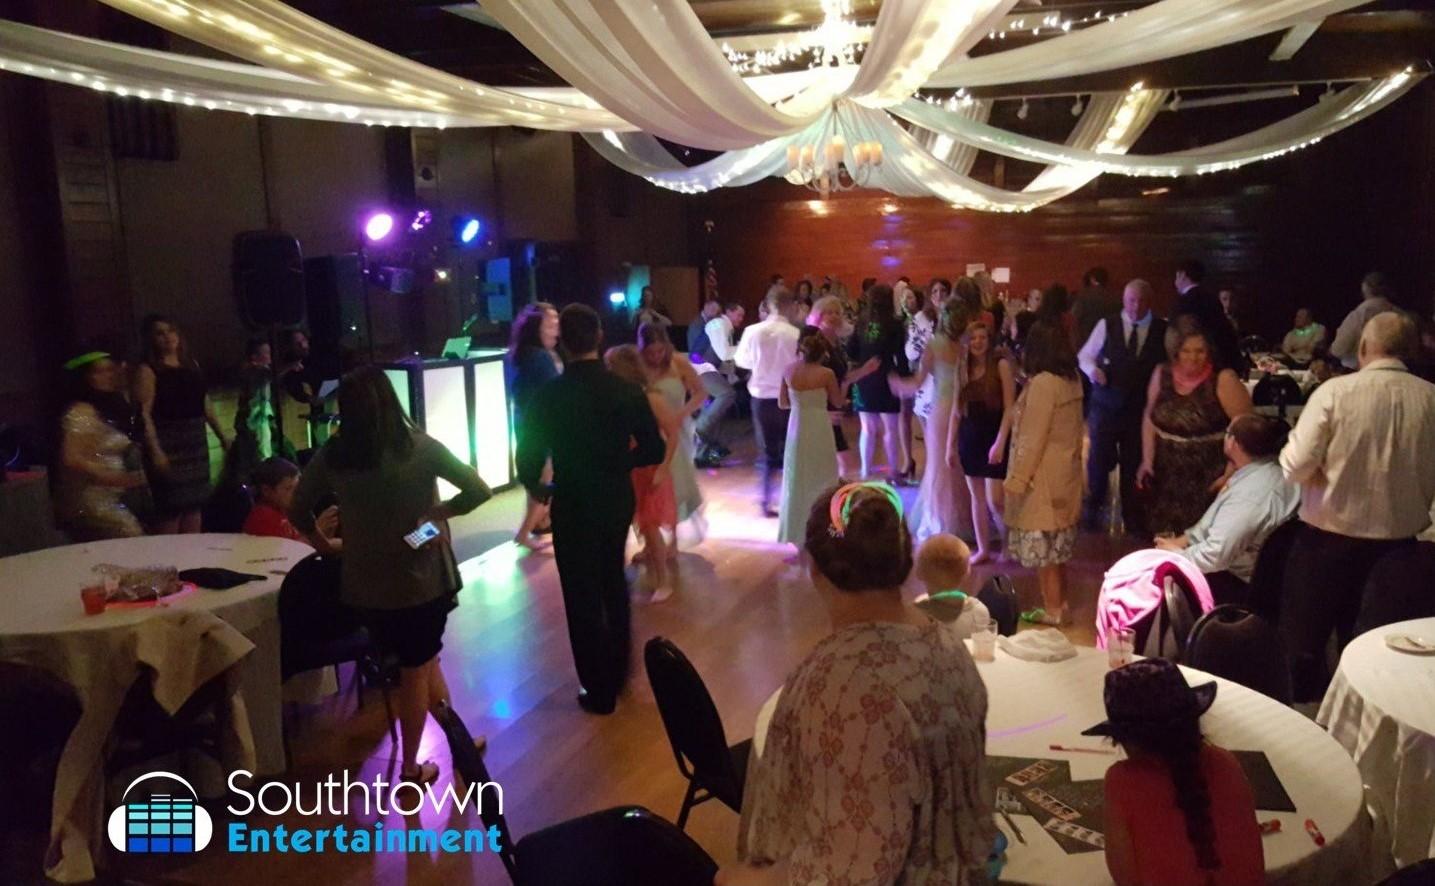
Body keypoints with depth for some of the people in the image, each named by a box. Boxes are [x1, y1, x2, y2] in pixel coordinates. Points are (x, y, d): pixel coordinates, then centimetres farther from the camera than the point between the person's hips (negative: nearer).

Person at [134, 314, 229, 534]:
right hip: (168, 441, -6)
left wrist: (221, 434, 16)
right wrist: (155, 449, -23)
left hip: (196, 439, 7)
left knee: (195, 502, 10)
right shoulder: (148, 370, -7)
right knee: (171, 506, -8)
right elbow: (144, 413, -14)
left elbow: (204, 402, 18)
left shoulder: (191, 364, 13)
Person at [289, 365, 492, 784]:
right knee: (416, 669, 17)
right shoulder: (419, 446, -12)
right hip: (422, 577, -1)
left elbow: (297, 511, 1)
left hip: (366, 582, 2)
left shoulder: (332, 454, -7)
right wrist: (437, 513, -2)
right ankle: (410, 768, 31)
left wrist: (324, 543, 16)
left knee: (421, 659, 23)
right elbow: (479, 490, -13)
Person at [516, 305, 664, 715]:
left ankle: (599, 690, 22)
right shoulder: (628, 390, -9)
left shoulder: (547, 395, -18)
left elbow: (528, 459, -14)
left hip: (573, 507, -4)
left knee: (583, 598, 11)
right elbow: (654, 450, -6)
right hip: (618, 502, 4)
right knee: (612, 585, 25)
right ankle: (618, 671, 40)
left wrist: (536, 488, 8)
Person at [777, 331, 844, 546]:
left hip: (797, 428, 4)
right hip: (820, 430, -4)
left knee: (797, 481, 17)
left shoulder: (789, 370, -4)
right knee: (821, 481, 10)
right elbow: (838, 403, -1)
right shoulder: (826, 374, -14)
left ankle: (796, 530, 25)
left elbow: (783, 403, 5)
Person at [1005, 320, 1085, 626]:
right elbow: (1073, 431, 9)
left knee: (1042, 544, 1)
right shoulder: (1071, 381, 6)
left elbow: (1033, 438, -20)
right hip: (1064, 473, 8)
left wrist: (1017, 479, -17)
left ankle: (1052, 610, 8)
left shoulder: (1042, 383, -19)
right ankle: (1060, 603, 25)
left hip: (1043, 477, -8)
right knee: (1057, 543, 16)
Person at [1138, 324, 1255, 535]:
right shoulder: (1162, 374, 1)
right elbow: (1150, 417, 12)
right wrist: (1147, 461, 6)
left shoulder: (1223, 380, -13)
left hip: (1208, 480, -4)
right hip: (1167, 477, 4)